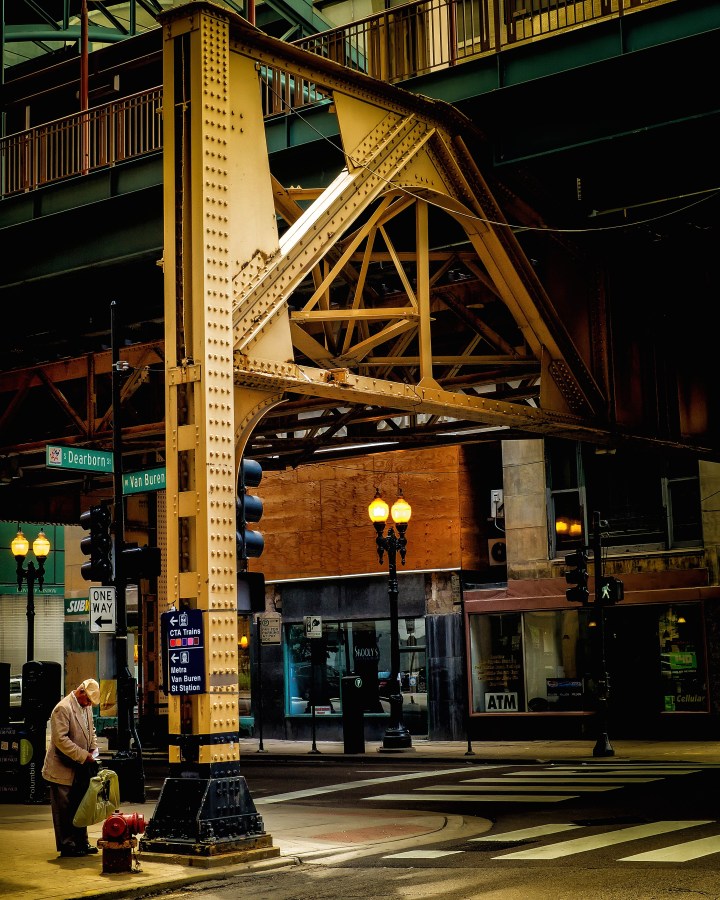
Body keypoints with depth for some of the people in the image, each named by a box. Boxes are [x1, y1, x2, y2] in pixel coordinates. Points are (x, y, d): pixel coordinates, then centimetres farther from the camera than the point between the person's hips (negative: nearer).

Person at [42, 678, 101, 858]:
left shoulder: (87, 707, 8)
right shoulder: (63, 708, -19)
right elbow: (60, 739, -24)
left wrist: (93, 750, 4)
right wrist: (84, 756, -22)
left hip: (80, 768, 9)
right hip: (63, 770, -9)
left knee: (80, 807, 16)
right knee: (64, 810, 0)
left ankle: (81, 842, 25)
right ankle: (67, 846, 7)